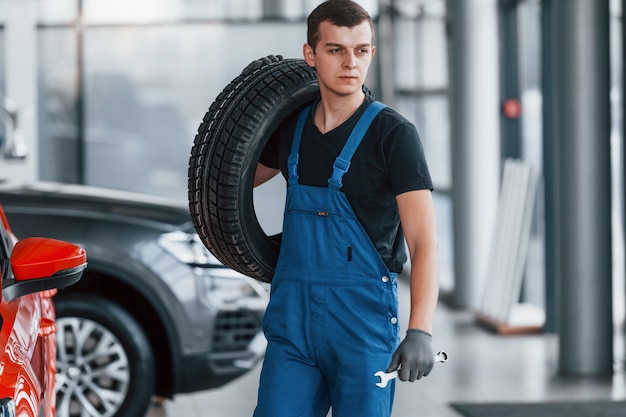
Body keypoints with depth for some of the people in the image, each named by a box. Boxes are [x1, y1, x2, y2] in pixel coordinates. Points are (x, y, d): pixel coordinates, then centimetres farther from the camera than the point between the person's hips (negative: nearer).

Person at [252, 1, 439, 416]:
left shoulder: (393, 133, -9)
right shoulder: (291, 129, 7)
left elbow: (424, 242, -16)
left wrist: (421, 330, -28)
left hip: (364, 324, -4)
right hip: (292, 320, 4)